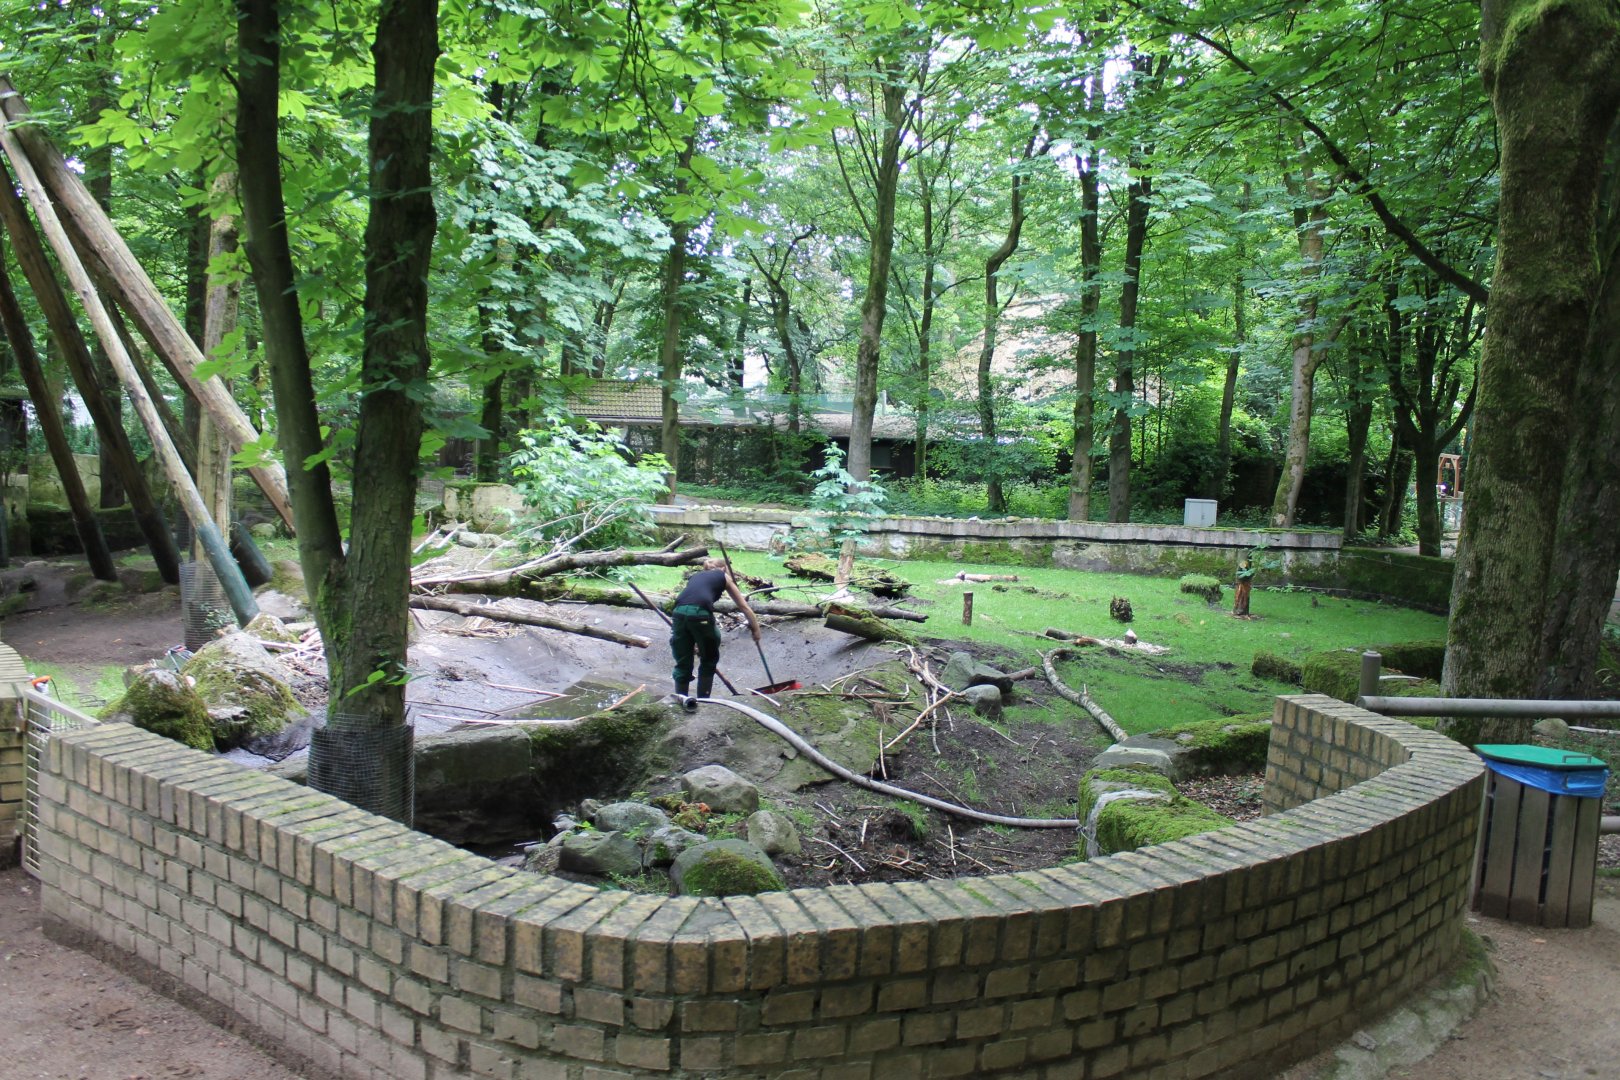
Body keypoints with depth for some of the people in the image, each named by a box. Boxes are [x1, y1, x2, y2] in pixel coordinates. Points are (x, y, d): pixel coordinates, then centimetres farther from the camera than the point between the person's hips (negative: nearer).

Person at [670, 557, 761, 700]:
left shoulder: (695, 575, 34)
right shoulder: (723, 577, 24)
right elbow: (744, 607, 29)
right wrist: (756, 629, 41)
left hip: (678, 612, 4)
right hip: (700, 614, -3)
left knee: (683, 665, 15)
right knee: (709, 661, 19)